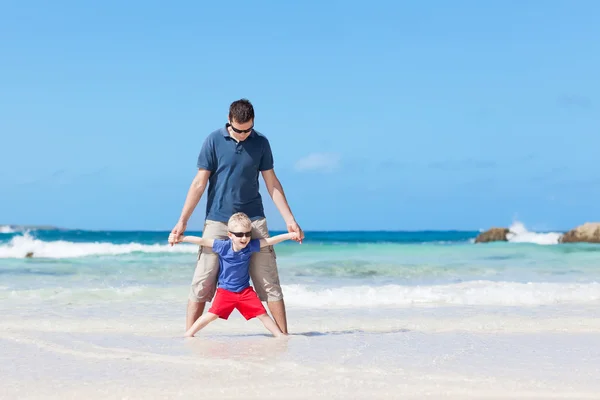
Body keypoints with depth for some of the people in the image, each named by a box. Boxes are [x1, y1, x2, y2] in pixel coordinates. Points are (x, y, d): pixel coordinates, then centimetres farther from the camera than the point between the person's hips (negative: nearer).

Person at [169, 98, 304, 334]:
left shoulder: (261, 143, 3)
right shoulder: (214, 141, -3)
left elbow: (272, 184, 8)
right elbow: (200, 183, -2)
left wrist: (289, 220, 4)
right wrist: (182, 221, -5)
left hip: (254, 220, 2)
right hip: (217, 221, -2)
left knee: (269, 281, 1)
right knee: (203, 281, -4)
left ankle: (283, 334, 7)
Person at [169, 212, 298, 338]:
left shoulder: (250, 246, -9)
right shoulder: (223, 246, -14)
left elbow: (270, 241, -11)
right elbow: (203, 241, -13)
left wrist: (289, 235, -16)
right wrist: (182, 238, -13)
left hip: (245, 290, 2)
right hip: (225, 290, -2)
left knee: (262, 314, 0)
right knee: (212, 314, -10)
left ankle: (280, 335, 10)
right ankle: (189, 333, 2)